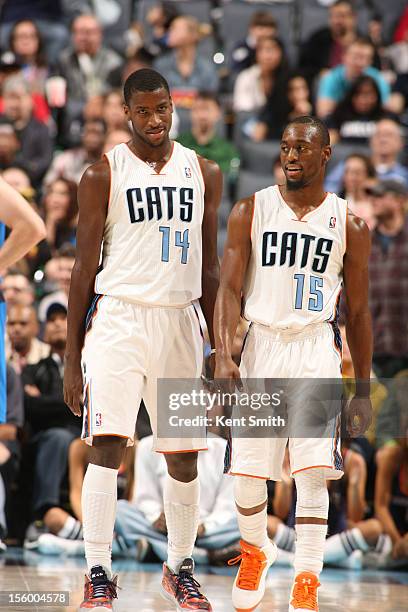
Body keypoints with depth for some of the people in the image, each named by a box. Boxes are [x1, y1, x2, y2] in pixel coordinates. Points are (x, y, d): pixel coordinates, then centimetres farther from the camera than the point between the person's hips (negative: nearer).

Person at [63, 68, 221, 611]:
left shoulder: (204, 174, 10)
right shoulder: (104, 174, -1)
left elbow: (210, 268, 14)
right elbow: (85, 266, 0)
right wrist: (72, 356, -3)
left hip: (180, 321, 4)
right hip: (119, 317, -4)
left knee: (184, 455, 8)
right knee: (107, 445, -13)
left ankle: (180, 568, 24)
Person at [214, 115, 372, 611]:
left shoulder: (349, 226, 3)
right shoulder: (251, 211, 2)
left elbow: (358, 312, 9)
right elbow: (229, 288, -4)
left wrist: (364, 390, 8)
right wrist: (223, 355, -18)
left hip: (317, 351, -1)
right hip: (262, 345, 1)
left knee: (313, 472, -12)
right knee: (247, 473, 4)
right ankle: (255, 549, 34)